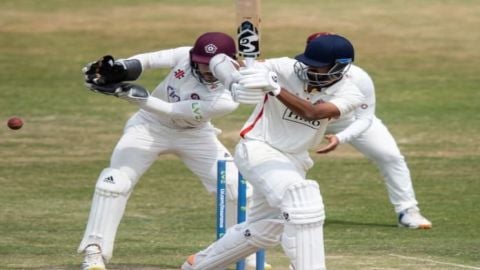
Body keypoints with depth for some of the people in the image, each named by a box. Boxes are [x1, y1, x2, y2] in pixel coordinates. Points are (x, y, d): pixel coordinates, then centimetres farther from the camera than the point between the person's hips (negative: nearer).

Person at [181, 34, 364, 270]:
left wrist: (274, 88, -46)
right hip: (258, 150, -6)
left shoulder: (349, 94, -15)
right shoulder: (285, 69, -18)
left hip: (295, 159, 6)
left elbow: (311, 112, -33)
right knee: (303, 199, -30)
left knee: (264, 230, 20)